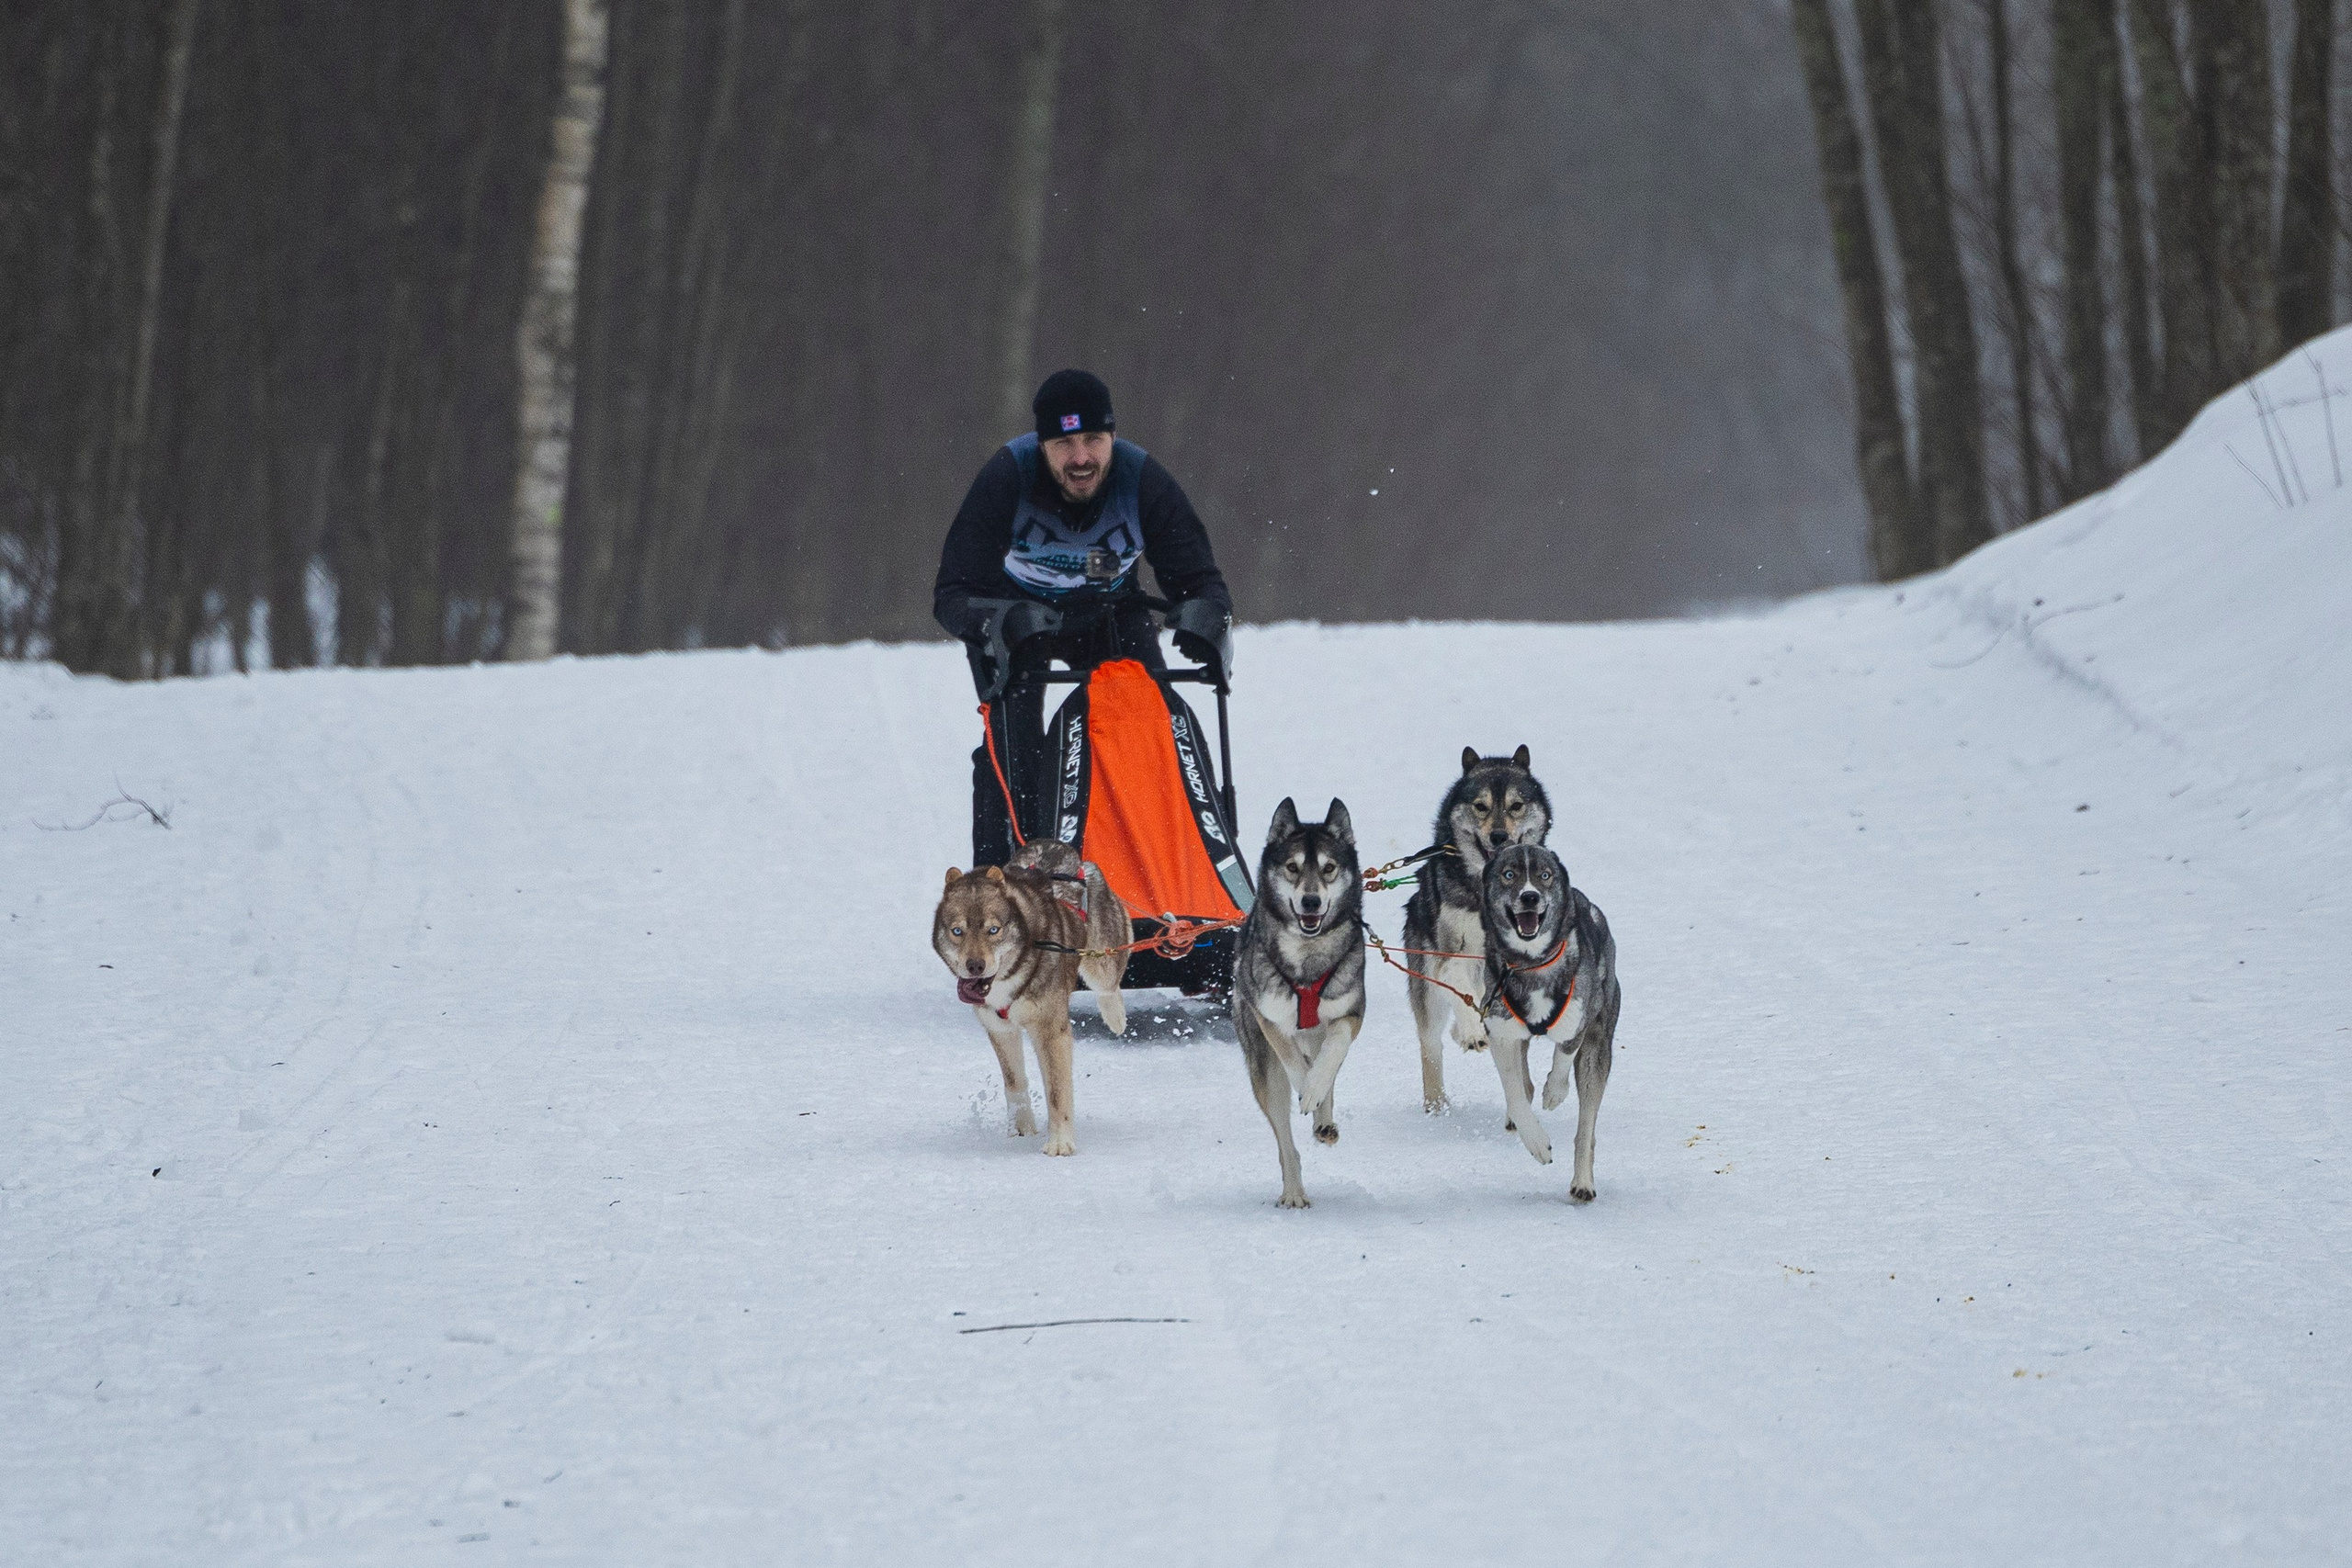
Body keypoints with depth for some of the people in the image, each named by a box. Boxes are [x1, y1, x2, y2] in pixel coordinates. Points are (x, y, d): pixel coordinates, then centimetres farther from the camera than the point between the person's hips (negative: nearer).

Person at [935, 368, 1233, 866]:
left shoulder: (1145, 481, -27)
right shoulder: (1006, 478, -32)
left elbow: (1199, 580, -22)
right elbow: (953, 594, -32)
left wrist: (1203, 617, -47)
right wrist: (1008, 624, -54)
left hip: (1109, 609, 2)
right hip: (1012, 607, -2)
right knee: (1015, 744, -20)